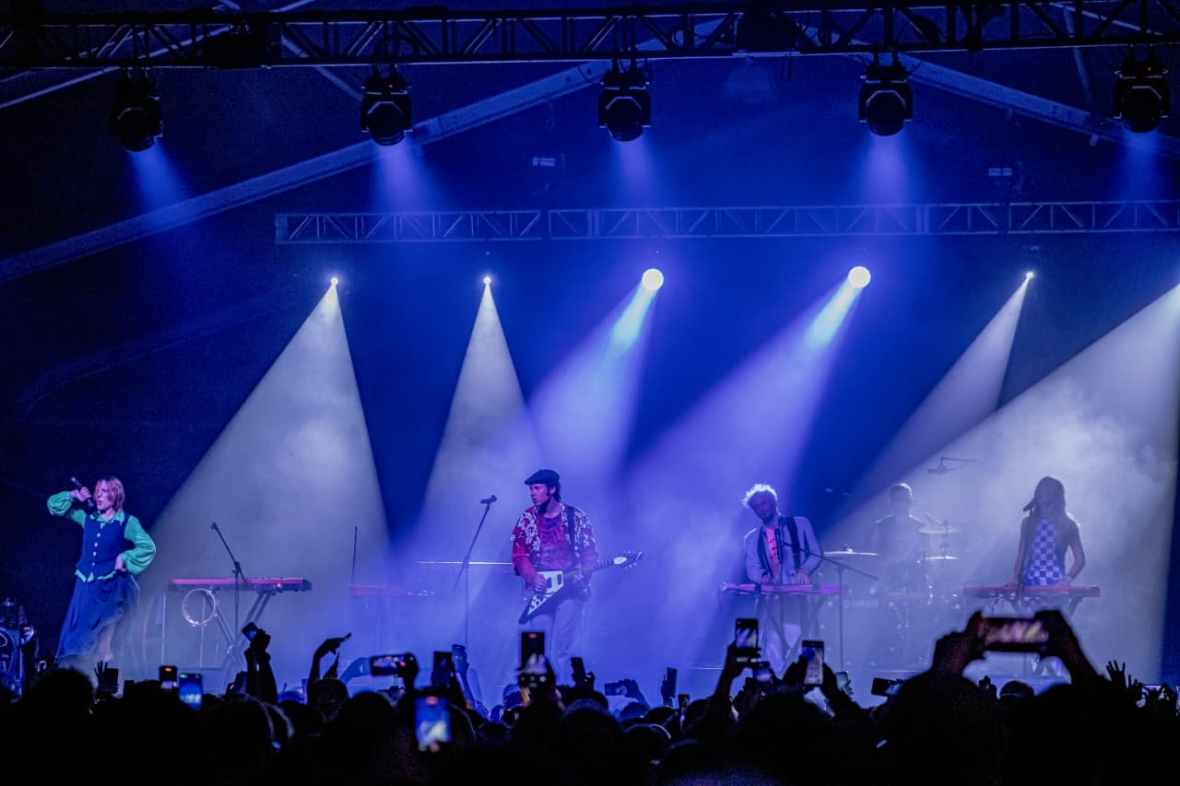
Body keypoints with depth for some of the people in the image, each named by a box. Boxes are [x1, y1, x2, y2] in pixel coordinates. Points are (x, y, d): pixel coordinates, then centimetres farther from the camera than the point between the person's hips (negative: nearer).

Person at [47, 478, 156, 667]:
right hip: (86, 585, 5)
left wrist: (124, 558, -15)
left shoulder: (127, 523, -6)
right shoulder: (88, 516, 7)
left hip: (110, 588, -5)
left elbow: (148, 547, -13)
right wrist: (73, 496, -2)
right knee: (76, 639, 1)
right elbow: (54, 505, 15)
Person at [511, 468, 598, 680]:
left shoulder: (577, 517, 5)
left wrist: (582, 574, -13)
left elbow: (591, 551, 5)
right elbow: (518, 554, 5)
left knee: (562, 651, -9)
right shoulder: (527, 519, 9)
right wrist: (533, 577, -12)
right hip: (540, 592, 2)